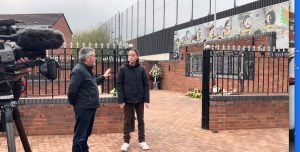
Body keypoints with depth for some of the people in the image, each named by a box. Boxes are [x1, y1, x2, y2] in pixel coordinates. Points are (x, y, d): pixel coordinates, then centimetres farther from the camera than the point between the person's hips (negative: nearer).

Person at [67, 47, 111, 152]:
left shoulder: (87, 69, 15)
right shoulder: (78, 70, -19)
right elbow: (72, 89, -24)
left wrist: (103, 77, 37)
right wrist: (73, 103, -10)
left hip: (90, 108, 10)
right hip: (83, 109, -10)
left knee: (86, 133, 21)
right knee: (80, 136, -3)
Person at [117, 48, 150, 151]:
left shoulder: (141, 69, -1)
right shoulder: (123, 69, -5)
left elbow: (146, 85, 1)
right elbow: (119, 85, -4)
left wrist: (146, 100, -4)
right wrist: (121, 100, -10)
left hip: (140, 100, 1)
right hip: (127, 100, -1)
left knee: (141, 120, 11)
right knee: (127, 121, 7)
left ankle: (142, 140, 23)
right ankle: (126, 141, 19)